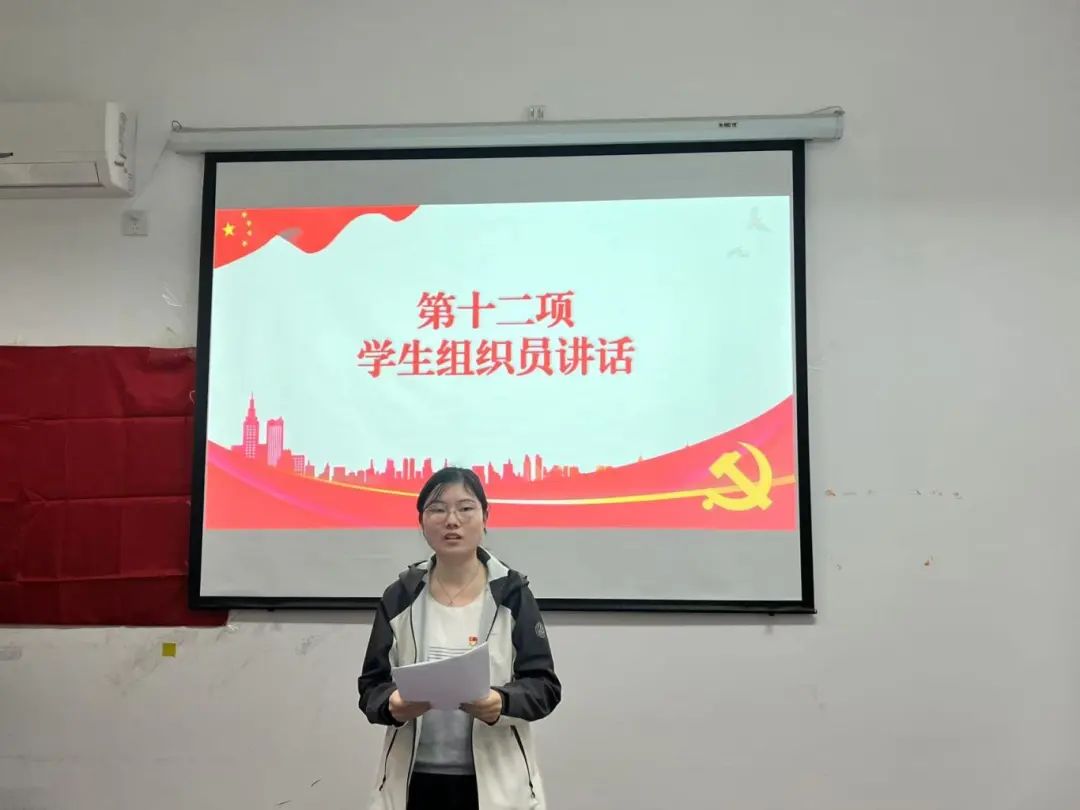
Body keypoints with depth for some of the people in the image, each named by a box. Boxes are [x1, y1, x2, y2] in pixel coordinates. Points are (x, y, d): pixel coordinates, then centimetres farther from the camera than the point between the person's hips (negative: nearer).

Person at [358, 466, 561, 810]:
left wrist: (501, 703, -25)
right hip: (414, 780, 2)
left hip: (495, 782, -1)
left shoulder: (512, 594, -4)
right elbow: (371, 685, 3)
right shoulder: (400, 598, 2)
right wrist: (392, 705, -19)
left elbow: (544, 685, -5)